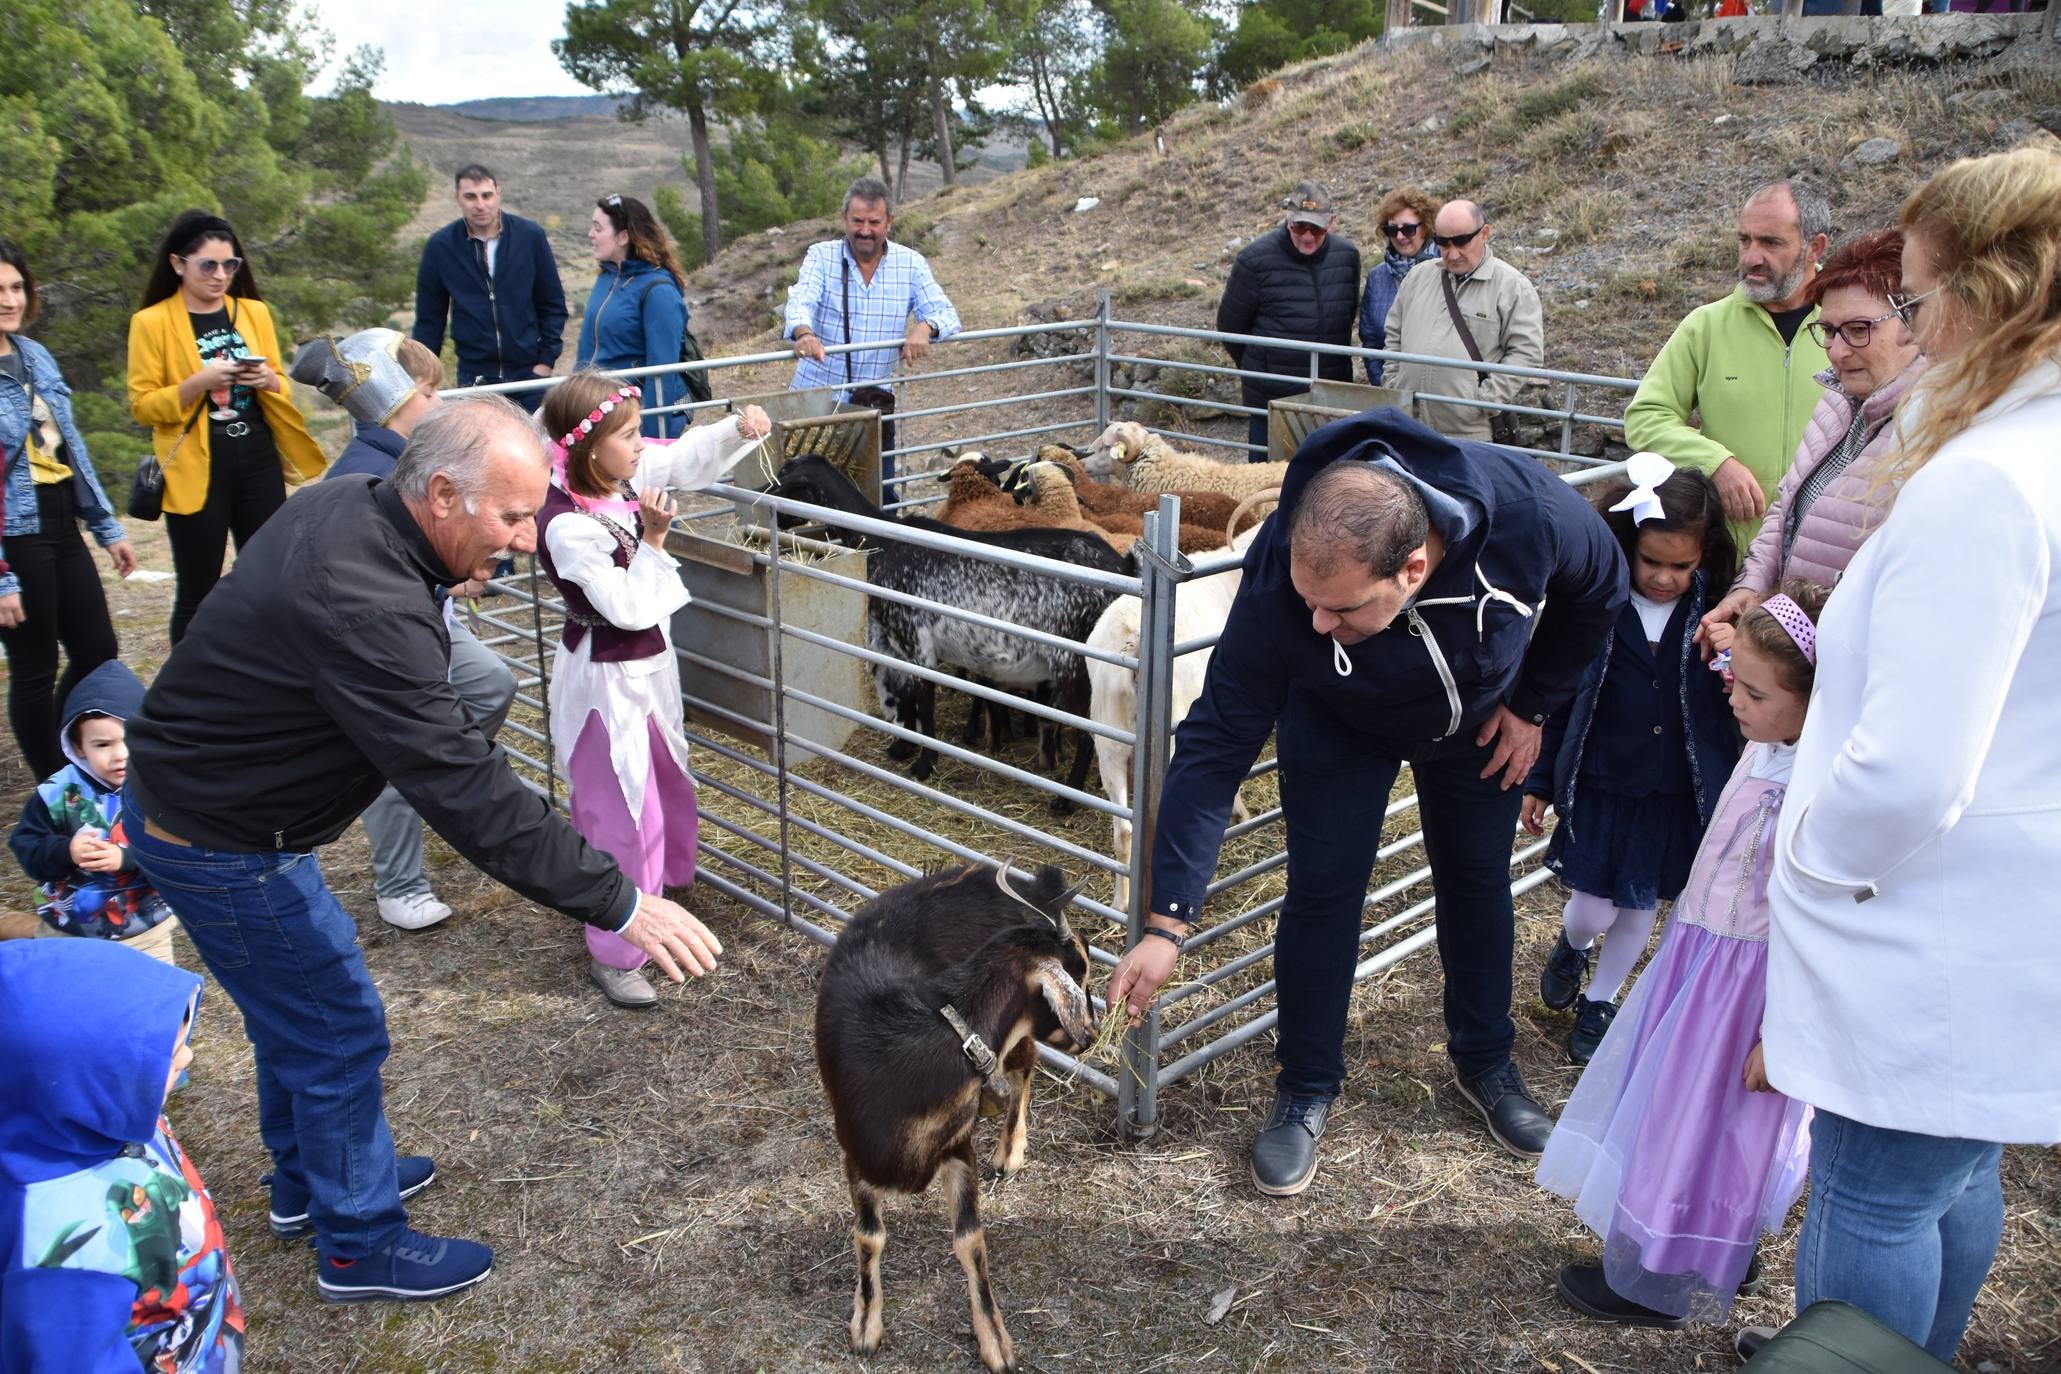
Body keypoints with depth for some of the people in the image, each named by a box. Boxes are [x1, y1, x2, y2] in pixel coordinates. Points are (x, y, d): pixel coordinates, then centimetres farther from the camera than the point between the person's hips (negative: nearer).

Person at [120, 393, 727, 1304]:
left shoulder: (342, 504, -7)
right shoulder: (367, 609, -36)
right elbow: (468, 792, -37)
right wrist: (618, 904, -34)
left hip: (179, 794, 10)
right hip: (222, 845, -10)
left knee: (296, 1009, 24)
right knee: (338, 1032, 4)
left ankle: (308, 1178, 45)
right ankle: (360, 1246, 23)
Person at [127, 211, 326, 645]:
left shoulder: (255, 311, 9)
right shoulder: (151, 322, -4)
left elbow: (278, 387, 16)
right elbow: (142, 406, -5)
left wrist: (267, 381, -7)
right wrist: (199, 382, -19)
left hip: (258, 461, 4)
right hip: (196, 470, -4)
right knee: (198, 593, 1)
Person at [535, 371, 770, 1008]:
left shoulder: (629, 477, -6)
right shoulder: (568, 526, -29)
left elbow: (690, 457, 8)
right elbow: (629, 608, -26)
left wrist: (739, 428, -8)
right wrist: (653, 538, -28)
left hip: (648, 664, 9)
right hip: (607, 679, -9)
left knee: (667, 788, 25)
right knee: (624, 815, 1)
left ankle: (656, 892, 48)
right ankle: (613, 955, 16)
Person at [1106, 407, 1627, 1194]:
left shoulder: (1532, 512, -41)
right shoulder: (1281, 580, -42)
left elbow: (1599, 591, -15)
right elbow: (1216, 745, -34)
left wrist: (1534, 703, -8)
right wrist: (1168, 922, -35)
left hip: (1480, 715, 2)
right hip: (1339, 723, -1)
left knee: (1478, 882, 13)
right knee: (1323, 891, -4)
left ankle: (1485, 1062, 37)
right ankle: (1306, 1089, 18)